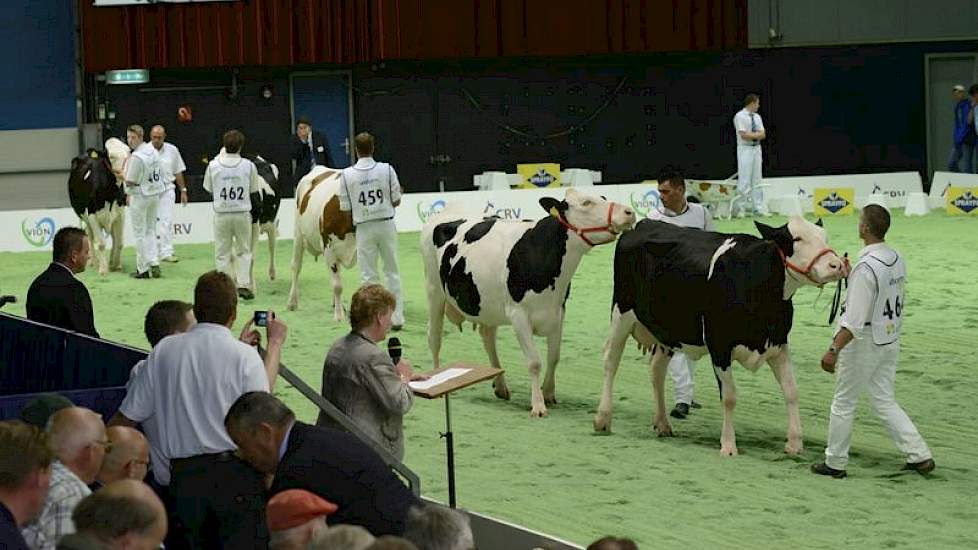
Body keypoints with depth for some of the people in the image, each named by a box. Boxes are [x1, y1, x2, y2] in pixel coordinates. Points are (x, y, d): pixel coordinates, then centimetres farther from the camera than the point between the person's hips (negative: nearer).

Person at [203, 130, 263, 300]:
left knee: (222, 253, 9)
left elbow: (208, 188, 5)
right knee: (244, 251, 13)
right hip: (242, 213, 0)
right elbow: (254, 189, 2)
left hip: (221, 214, 0)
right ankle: (243, 284, 2)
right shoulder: (248, 166, -6)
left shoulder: (213, 165, -6)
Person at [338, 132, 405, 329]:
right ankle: (397, 318, 11)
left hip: (364, 228, -1)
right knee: (392, 271, 11)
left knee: (368, 275, 5)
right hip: (386, 223, 1)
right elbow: (396, 201, -2)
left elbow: (345, 207, -3)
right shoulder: (387, 169, -6)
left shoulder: (347, 175, -7)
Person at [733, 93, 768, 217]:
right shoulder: (740, 116, -9)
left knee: (757, 180, 8)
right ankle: (741, 209, -4)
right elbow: (744, 135, -17)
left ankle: (759, 208, 9)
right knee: (744, 180, -8)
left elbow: (763, 135, 5)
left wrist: (752, 135, -13)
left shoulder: (757, 117, 12)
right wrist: (757, 134, -7)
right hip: (745, 149, -7)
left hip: (757, 148, 7)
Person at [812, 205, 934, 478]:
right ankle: (920, 455, 10)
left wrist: (834, 349, -25)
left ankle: (835, 463, 16)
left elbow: (855, 319, -26)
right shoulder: (897, 260, 1)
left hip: (864, 343, -8)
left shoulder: (866, 267, -24)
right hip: (890, 340, 8)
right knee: (885, 402, 16)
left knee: (843, 402, 7)